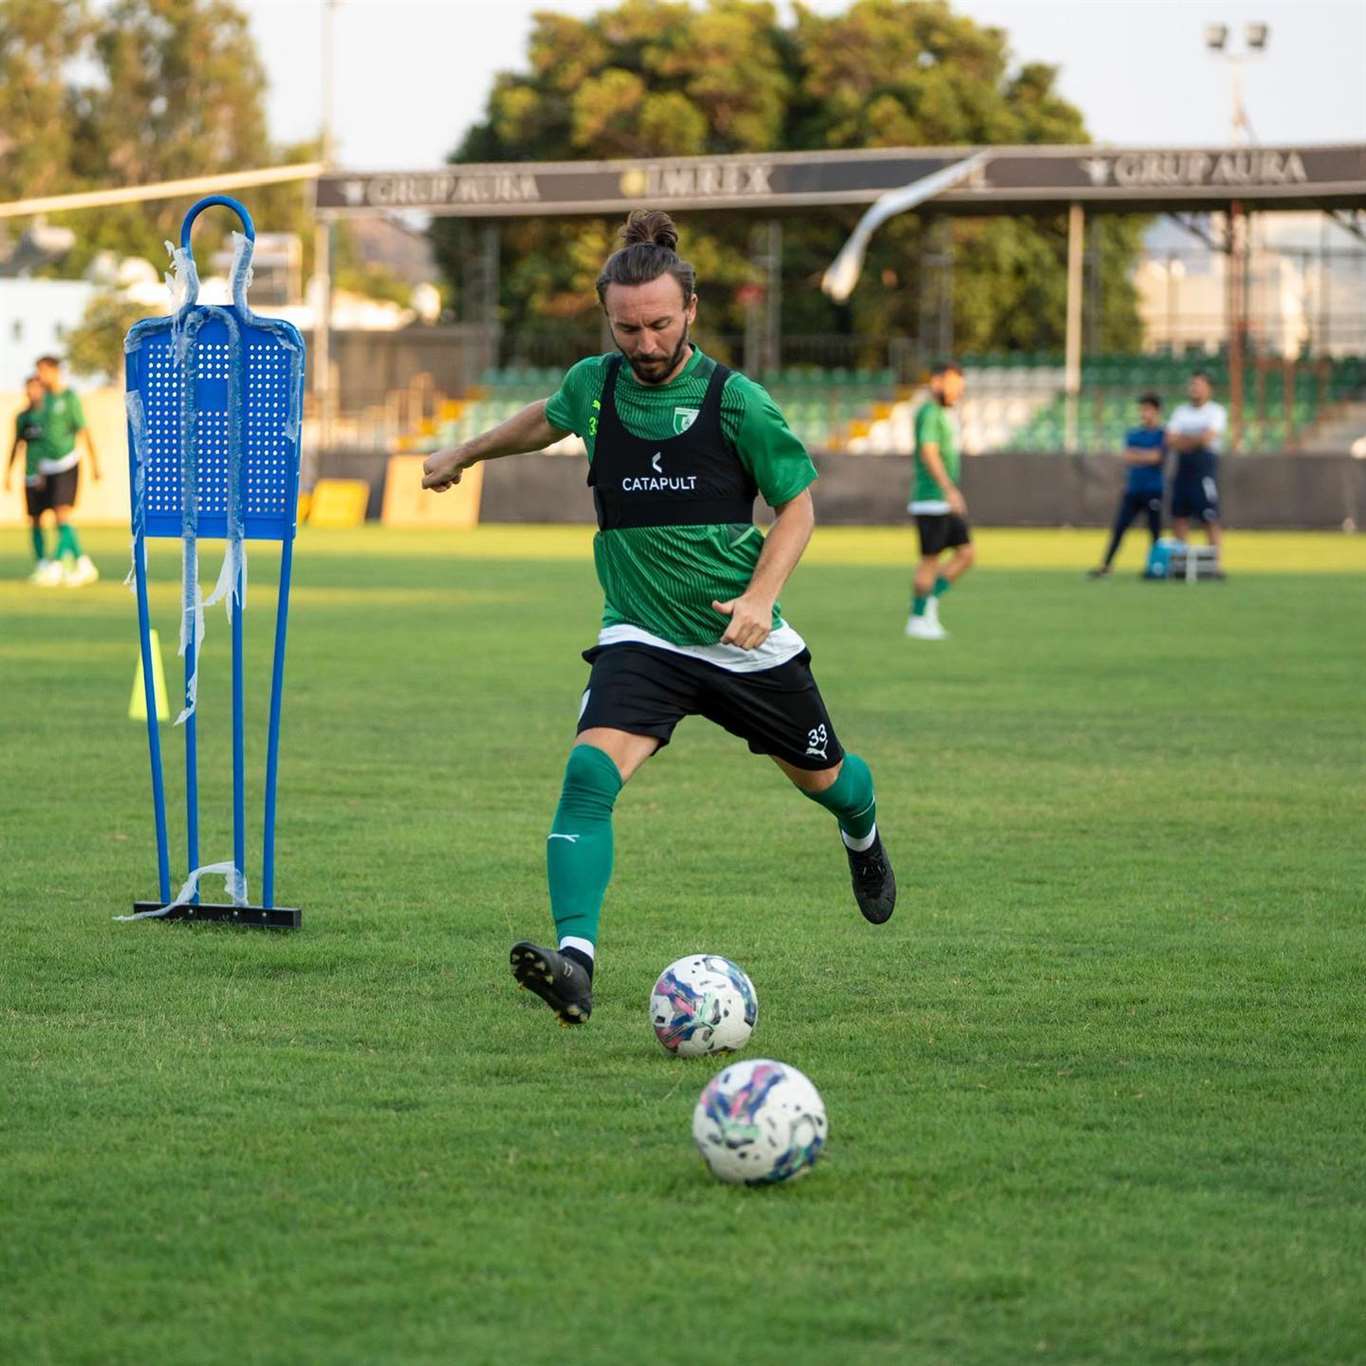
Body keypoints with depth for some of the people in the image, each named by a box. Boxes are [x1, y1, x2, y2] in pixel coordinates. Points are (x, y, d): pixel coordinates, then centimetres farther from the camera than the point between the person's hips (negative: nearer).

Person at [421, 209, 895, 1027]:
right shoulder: (595, 385, -3)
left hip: (744, 639, -1)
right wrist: (466, 454, 34)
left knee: (820, 776, 19)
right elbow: (549, 418, 23)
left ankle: (864, 837, 58)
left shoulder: (734, 400, -13)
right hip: (641, 637, 1)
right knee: (590, 771, -26)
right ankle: (575, 960, -36)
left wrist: (762, 592, -18)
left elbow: (798, 503, -3)